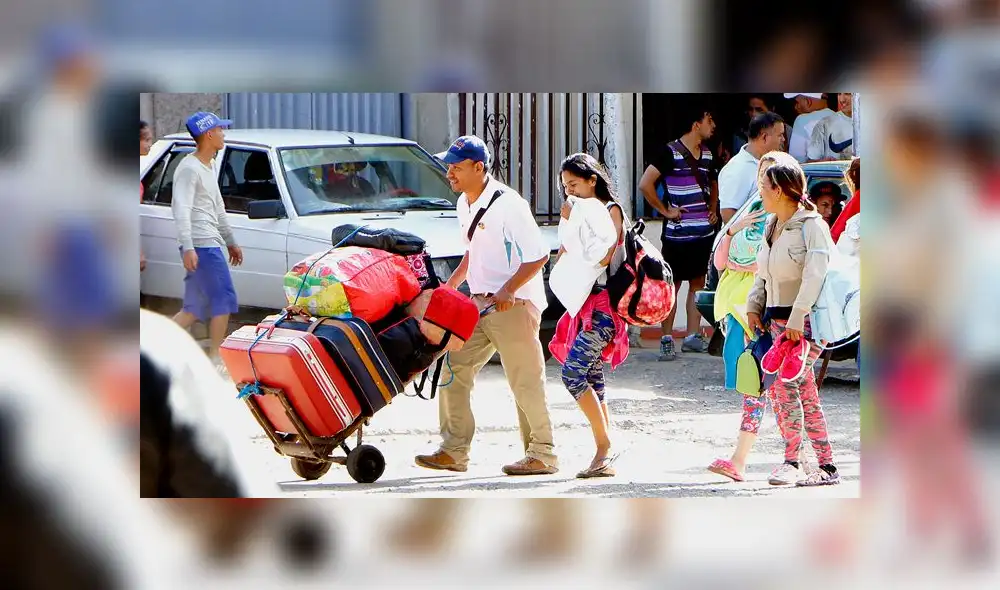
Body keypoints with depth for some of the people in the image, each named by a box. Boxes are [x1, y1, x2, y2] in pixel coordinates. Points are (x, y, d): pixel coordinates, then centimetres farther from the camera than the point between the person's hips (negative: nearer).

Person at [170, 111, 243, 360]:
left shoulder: (208, 168, 20)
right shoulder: (189, 168, -11)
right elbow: (181, 208, -21)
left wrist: (231, 242, 32)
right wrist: (188, 247, -30)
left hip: (210, 244, 10)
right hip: (201, 245, -10)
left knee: (195, 309, 8)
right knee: (224, 299, -7)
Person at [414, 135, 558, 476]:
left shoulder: (507, 204, -16)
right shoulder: (465, 205, 11)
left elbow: (538, 255, -18)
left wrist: (509, 289, -25)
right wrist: (453, 282, 17)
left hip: (514, 304, -9)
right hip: (479, 304, 9)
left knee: (525, 381, -4)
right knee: (453, 369, 3)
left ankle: (542, 454, 5)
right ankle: (454, 451, 6)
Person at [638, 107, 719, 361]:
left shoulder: (707, 154, 12)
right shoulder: (671, 152, -11)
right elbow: (645, 184, -16)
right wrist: (665, 210, -13)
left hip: (704, 231, 7)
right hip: (678, 233, -7)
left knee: (698, 283, 9)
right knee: (672, 285, -3)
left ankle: (693, 336, 15)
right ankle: (666, 340, -1)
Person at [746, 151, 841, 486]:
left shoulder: (811, 225, -11)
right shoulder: (771, 228, 15)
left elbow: (815, 275, -20)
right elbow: (762, 275, 23)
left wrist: (797, 319, -25)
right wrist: (754, 308, 9)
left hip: (807, 320, -8)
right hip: (777, 319, 8)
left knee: (785, 383, -16)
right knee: (805, 395, 6)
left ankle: (791, 460, -11)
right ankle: (827, 467, 8)